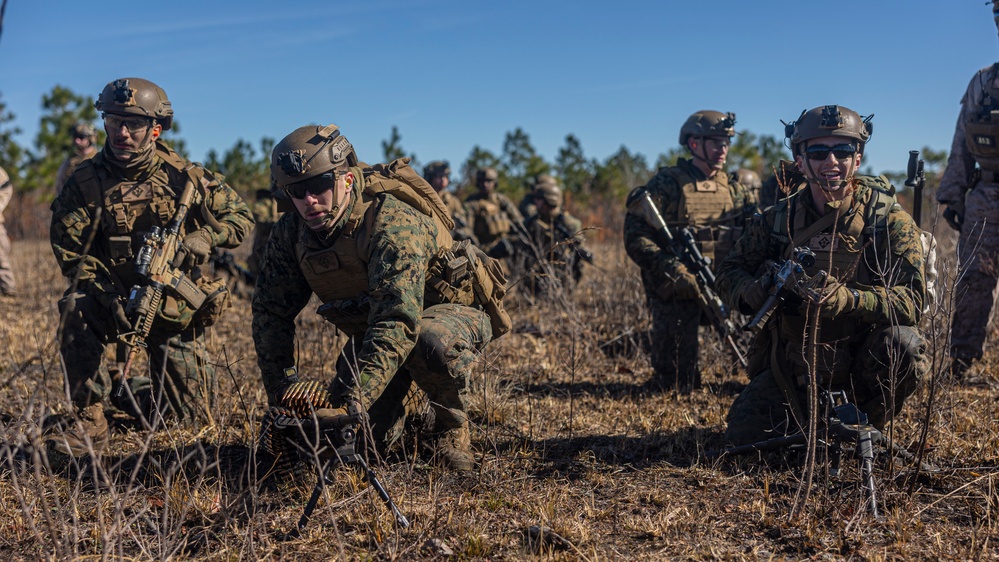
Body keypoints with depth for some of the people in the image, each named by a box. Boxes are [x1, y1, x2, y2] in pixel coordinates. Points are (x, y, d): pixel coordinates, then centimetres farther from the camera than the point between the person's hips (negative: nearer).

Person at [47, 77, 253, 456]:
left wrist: (203, 237, -22)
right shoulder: (85, 183, -9)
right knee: (76, 309, -37)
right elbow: (71, 254, -12)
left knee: (189, 414, 4)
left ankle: (135, 397, 39)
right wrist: (113, 298, -27)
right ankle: (89, 418, -24)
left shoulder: (183, 176, -7)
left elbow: (241, 218, -2)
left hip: (177, 304, 1)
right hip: (113, 297, -1)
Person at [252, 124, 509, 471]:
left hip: (453, 310, -5)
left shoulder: (394, 223, -35)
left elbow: (398, 320, -45)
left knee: (433, 341, -42)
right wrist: (282, 390, -14)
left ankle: (452, 429, -12)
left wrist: (353, 398, -52)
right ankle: (395, 417, 27)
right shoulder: (290, 234, -14)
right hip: (370, 326, 6)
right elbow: (271, 310, -4)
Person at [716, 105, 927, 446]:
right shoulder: (778, 219, -1)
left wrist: (844, 299, -37)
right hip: (794, 365, 3)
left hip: (864, 363, -2)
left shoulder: (889, 221, -10)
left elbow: (910, 301, -19)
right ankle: (817, 415, 19)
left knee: (903, 344, -33)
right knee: (743, 434, -13)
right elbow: (729, 274, 5)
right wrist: (759, 291, -19)